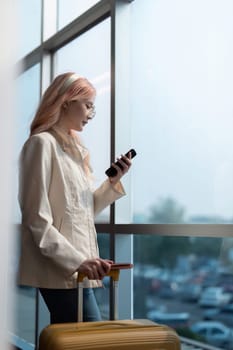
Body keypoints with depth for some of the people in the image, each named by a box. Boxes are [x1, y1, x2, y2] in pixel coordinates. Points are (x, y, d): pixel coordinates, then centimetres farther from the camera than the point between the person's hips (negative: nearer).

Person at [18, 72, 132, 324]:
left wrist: (113, 181, 7)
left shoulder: (74, 149, 18)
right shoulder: (42, 143, -8)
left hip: (73, 269, 8)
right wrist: (77, 260, -20)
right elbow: (37, 219, -15)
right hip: (61, 268, -8)